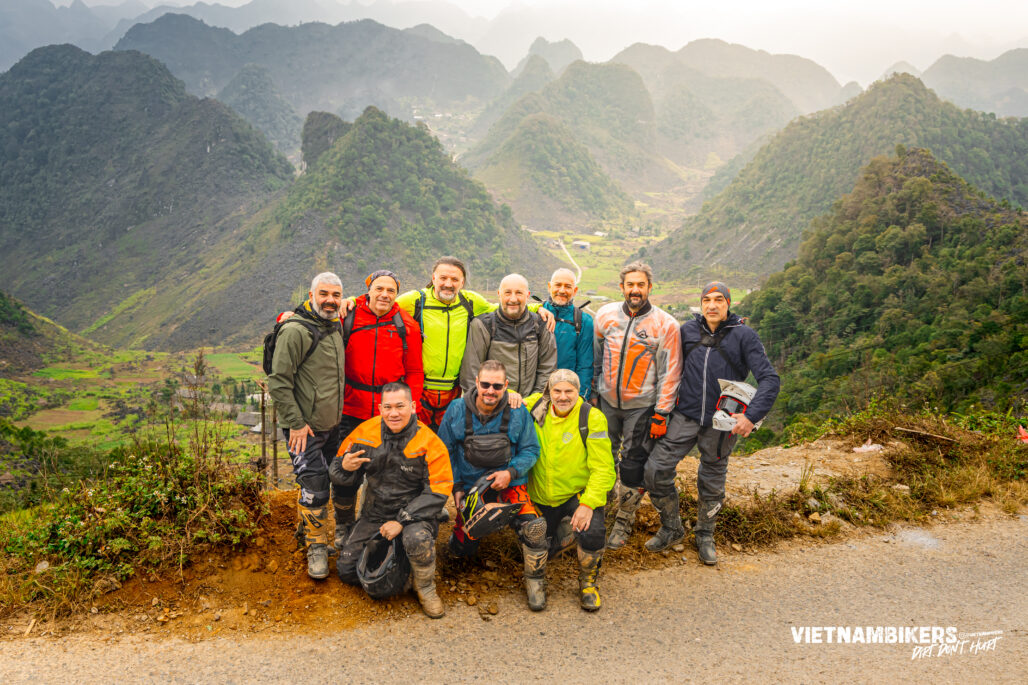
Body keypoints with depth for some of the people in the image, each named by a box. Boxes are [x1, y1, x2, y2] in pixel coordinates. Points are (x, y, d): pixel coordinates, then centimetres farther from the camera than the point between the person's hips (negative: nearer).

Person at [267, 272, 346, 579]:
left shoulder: (336, 327, 9)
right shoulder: (295, 331, -17)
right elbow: (278, 382, -18)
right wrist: (295, 423, -18)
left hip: (332, 424, 8)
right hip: (305, 427, -8)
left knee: (330, 482, 16)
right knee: (313, 489, -6)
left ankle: (312, 529, 35)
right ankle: (316, 545, 11)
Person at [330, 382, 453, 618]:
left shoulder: (428, 442, -15)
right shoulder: (365, 433, -4)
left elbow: (437, 492, -16)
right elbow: (342, 479, 4)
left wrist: (401, 521, -23)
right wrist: (345, 467, -22)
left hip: (414, 513, -4)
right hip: (374, 514, 4)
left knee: (418, 538, -36)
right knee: (346, 571, -1)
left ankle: (425, 588, -7)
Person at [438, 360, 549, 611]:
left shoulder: (518, 413, -9)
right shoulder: (457, 411, -8)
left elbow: (530, 450, -1)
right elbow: (445, 452, 2)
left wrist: (510, 472, -18)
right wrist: (456, 486, -4)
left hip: (509, 485, -1)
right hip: (470, 486, 1)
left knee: (534, 527, -26)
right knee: (462, 549, 2)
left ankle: (535, 580, -1)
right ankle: (467, 527, 39)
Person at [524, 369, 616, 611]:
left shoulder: (592, 418, -15)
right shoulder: (536, 407, -5)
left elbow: (603, 469, -16)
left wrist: (588, 504, -26)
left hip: (579, 492, -4)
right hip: (541, 496, 4)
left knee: (592, 532, -28)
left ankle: (588, 582, 1)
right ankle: (560, 533, 44)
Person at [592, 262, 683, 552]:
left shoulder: (666, 324, -10)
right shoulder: (605, 315, 0)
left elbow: (670, 374, -8)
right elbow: (594, 357, 13)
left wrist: (661, 415, -10)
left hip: (642, 406, -3)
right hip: (607, 402, 3)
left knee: (633, 469, 3)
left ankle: (623, 523, 22)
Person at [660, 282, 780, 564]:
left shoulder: (744, 335, -8)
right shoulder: (688, 329, 1)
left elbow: (770, 378, -12)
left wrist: (752, 415, -23)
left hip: (721, 423, -2)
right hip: (686, 415, 2)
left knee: (712, 483, 13)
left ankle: (705, 535, 35)